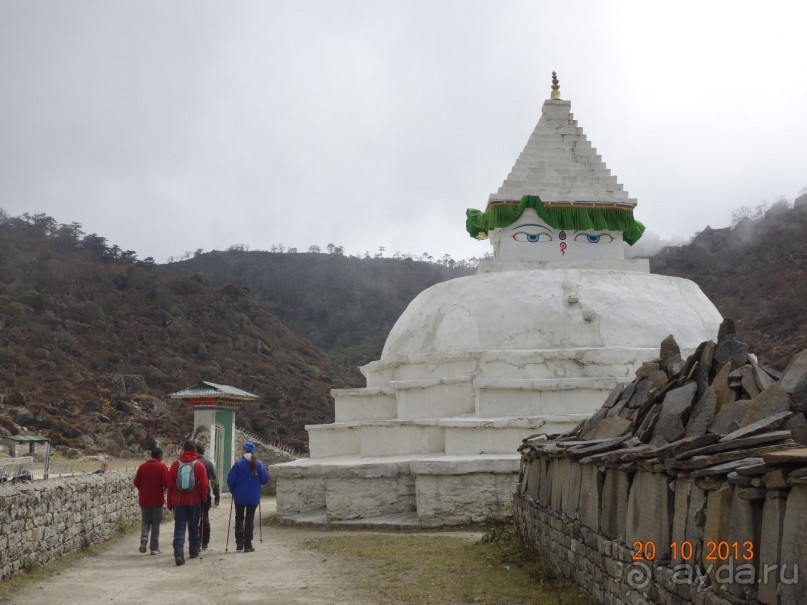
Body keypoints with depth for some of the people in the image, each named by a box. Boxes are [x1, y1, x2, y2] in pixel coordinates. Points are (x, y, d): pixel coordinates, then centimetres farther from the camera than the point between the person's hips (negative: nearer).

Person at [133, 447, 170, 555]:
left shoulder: (142, 466, 1)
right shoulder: (162, 467, -8)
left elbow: (136, 482, 2)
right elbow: (166, 483, -15)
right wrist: (164, 488, 8)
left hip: (144, 499, 2)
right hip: (157, 500, -2)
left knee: (145, 522, 15)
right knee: (156, 524, 6)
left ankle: (144, 538, -13)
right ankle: (154, 548, 6)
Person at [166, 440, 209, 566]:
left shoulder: (175, 465, -1)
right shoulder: (199, 465, -5)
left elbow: (170, 485, 3)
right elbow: (204, 485, -4)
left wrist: (170, 503, 11)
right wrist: (203, 498, 13)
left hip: (179, 502, 0)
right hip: (194, 502, 0)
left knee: (179, 528, -1)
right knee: (194, 527, 15)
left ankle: (179, 554, -15)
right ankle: (194, 551, 26)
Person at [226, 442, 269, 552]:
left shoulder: (238, 464, -11)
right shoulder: (258, 464, -4)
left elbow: (230, 480, -10)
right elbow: (265, 479, -1)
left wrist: (233, 490, 8)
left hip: (239, 496, -1)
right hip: (253, 497, 1)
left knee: (239, 518, 15)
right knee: (250, 519, 7)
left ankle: (239, 543, 6)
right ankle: (248, 545, 5)